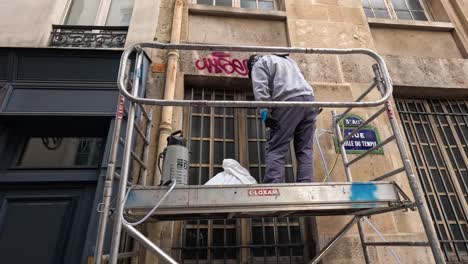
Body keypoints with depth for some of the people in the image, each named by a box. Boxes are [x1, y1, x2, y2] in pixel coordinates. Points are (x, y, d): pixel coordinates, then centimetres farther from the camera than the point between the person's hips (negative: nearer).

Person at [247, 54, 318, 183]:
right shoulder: (288, 59, 39)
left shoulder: (260, 64, 15)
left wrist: (264, 112, -12)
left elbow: (260, 89, -4)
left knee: (275, 150, -7)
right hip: (308, 98, 7)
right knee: (305, 150, 4)